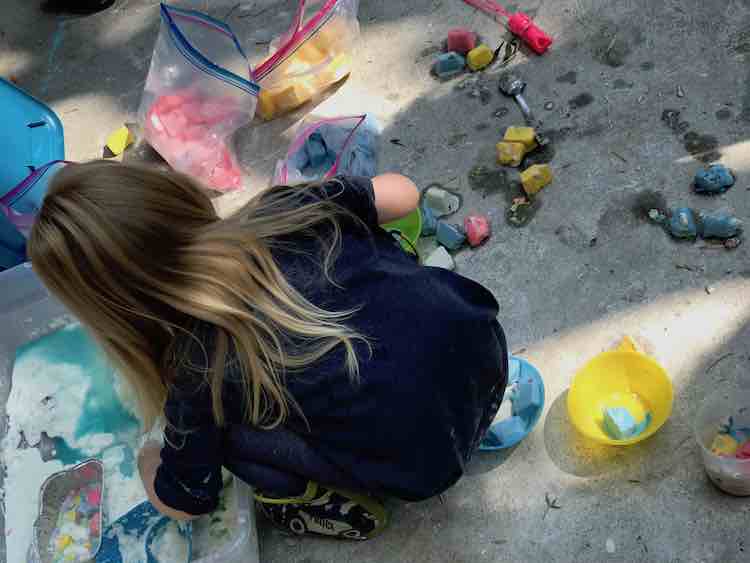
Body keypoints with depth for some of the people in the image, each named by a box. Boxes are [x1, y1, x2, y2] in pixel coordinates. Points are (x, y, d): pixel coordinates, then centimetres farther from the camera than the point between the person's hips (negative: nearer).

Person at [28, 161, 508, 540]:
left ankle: (342, 506, 13)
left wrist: (148, 461, 26)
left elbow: (182, 503, 3)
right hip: (483, 340, 5)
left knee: (223, 420, -1)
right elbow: (403, 194, 4)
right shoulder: (280, 211, -8)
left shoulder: (198, 371, -14)